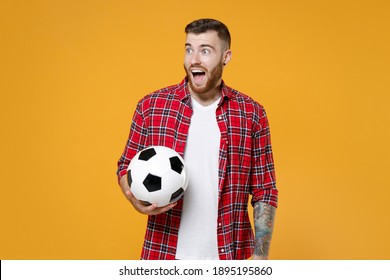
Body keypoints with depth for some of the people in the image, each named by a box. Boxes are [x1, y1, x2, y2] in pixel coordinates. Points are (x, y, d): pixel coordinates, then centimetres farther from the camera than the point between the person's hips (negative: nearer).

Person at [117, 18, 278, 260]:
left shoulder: (252, 114, -2)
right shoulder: (151, 106, -2)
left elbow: (264, 192, 0)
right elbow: (127, 167, 7)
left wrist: (260, 256, -5)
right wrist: (136, 200, -14)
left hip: (227, 256, 0)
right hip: (163, 254, 0)